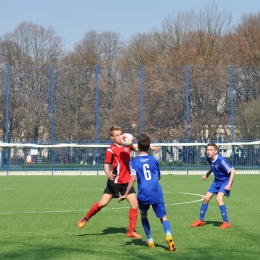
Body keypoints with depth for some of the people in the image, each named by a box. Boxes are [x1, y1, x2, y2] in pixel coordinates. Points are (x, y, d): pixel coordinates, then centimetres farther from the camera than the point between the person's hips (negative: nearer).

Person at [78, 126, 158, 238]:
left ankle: (131, 231, 2)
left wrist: (149, 147, 15)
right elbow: (106, 165, -16)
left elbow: (137, 148, 25)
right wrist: (108, 174, -36)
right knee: (103, 203, -8)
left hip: (126, 182, 5)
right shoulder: (111, 150, -12)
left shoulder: (127, 145, 4)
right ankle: (85, 218, 17)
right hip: (115, 182, -5)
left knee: (134, 203, -5)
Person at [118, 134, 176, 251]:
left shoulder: (134, 162, 3)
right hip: (157, 192, 1)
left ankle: (150, 240, 23)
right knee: (163, 216, 2)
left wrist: (125, 194, -9)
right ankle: (168, 234, -28)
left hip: (143, 193, -1)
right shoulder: (154, 160, 12)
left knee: (143, 214, 25)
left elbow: (133, 178, -10)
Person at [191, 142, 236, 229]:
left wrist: (229, 184, -26)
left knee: (219, 199, -26)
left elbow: (232, 171, -23)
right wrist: (207, 174, 4)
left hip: (225, 182, -8)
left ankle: (226, 222, -16)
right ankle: (201, 220, 24)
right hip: (217, 181, 8)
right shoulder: (208, 158, -7)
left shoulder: (221, 160, -29)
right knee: (206, 198, 7)